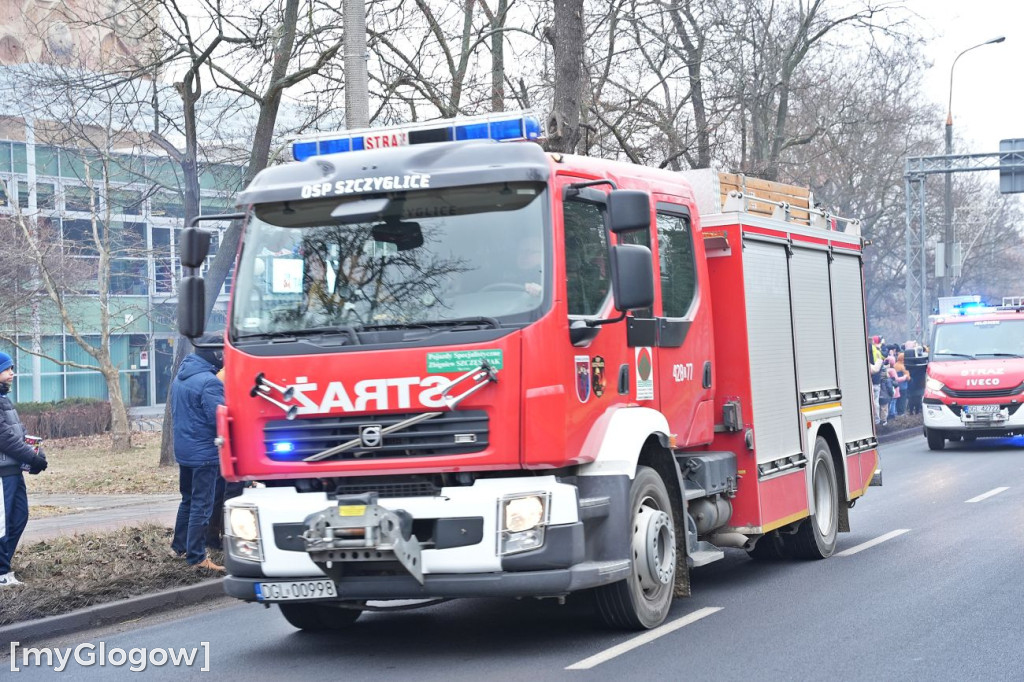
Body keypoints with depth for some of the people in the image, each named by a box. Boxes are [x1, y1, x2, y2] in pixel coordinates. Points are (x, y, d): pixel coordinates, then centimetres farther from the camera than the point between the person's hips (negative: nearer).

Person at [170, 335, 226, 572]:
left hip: (183, 450, 9)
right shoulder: (208, 382, -21)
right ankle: (196, 557, -1)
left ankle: (180, 545, 32)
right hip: (204, 452, -9)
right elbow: (220, 418, -23)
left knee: (188, 499, 22)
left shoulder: (180, 377, 9)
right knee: (202, 505, -3)